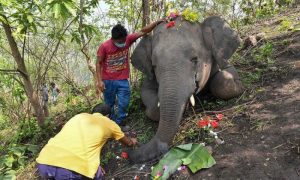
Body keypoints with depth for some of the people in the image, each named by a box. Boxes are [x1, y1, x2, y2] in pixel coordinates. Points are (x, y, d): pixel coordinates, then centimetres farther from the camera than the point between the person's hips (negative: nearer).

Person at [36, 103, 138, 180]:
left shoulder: (79, 116, 30)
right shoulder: (109, 123, 21)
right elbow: (128, 143, 39)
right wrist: (132, 141, 63)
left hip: (43, 163, 5)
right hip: (73, 170, -4)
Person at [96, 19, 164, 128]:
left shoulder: (128, 39, -9)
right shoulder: (104, 47, -15)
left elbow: (143, 32, -10)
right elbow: (98, 63, -7)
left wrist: (157, 23, -21)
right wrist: (99, 81, -12)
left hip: (123, 80, 1)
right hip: (108, 81, -1)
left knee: (124, 104, 2)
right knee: (109, 105, 14)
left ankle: (118, 123, 23)